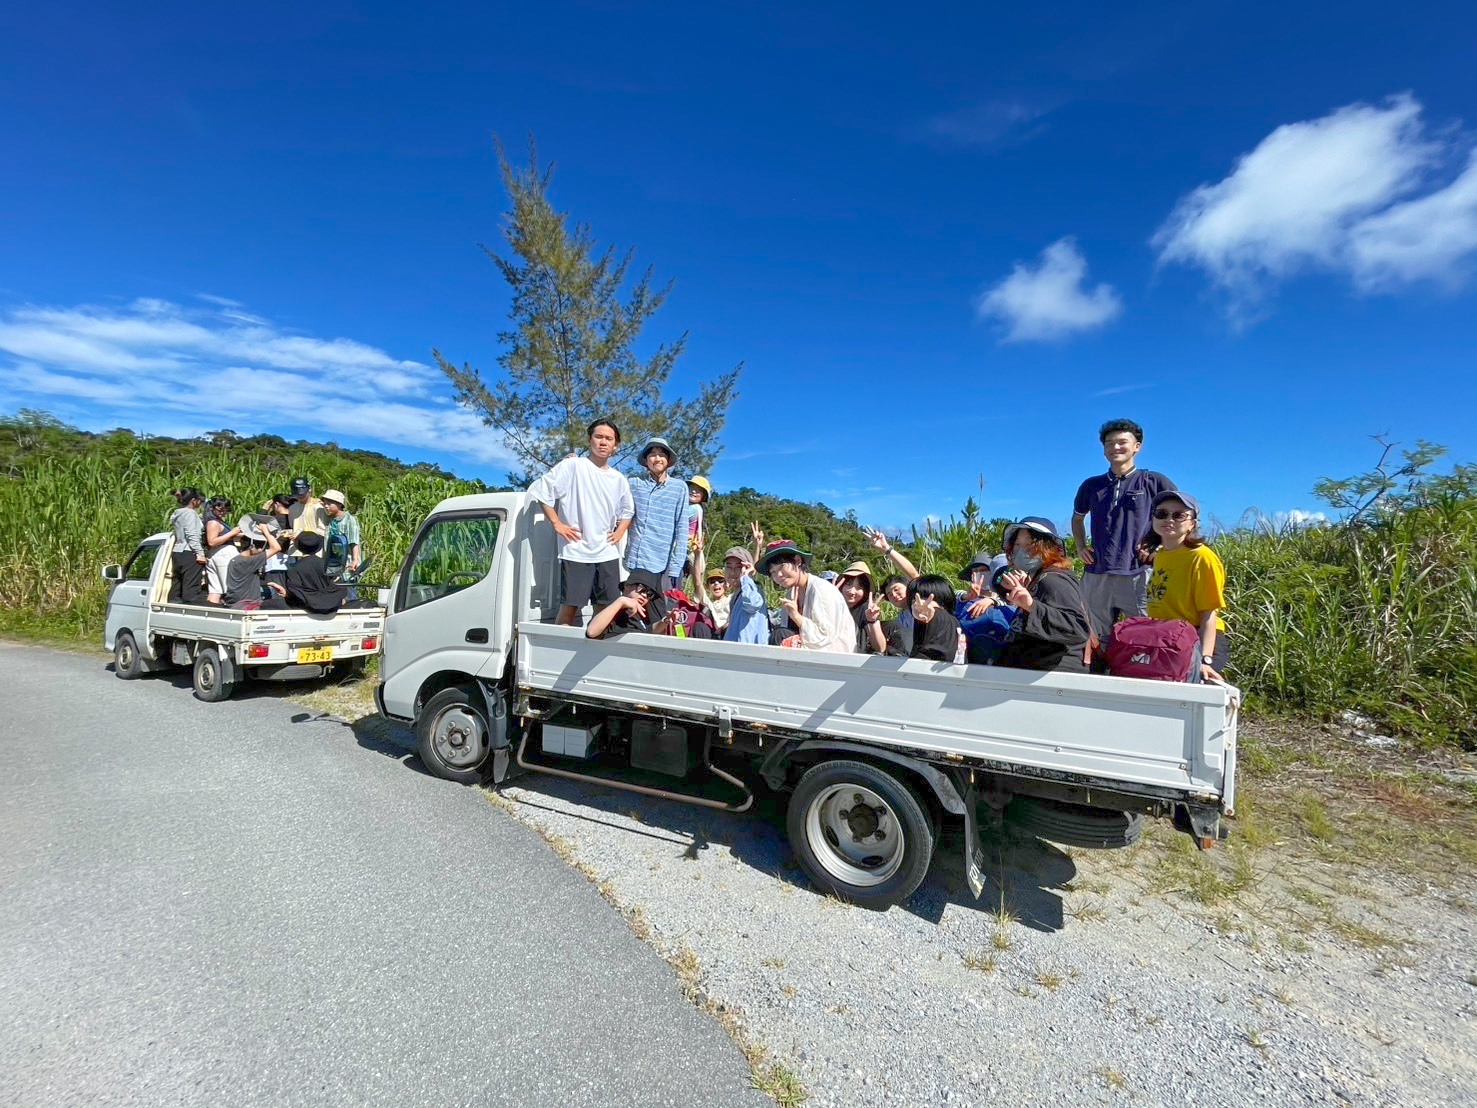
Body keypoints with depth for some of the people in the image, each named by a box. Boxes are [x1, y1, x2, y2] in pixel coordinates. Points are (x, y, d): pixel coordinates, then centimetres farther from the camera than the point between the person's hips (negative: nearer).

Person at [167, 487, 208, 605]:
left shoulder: (177, 515, 23)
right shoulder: (190, 513, -7)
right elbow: (192, 535, -16)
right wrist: (200, 553, -19)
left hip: (177, 553, 10)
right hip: (189, 554, -10)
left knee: (176, 588, 10)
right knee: (192, 590, -13)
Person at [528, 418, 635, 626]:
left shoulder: (619, 479, 13)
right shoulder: (573, 466, -3)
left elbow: (628, 510, 27)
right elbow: (540, 490, -6)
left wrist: (620, 532, 10)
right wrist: (557, 524, -8)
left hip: (607, 554, 5)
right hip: (576, 552, -5)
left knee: (606, 609, 7)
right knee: (570, 606, -5)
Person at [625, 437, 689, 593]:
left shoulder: (680, 487, 3)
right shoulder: (634, 483, 6)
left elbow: (681, 529, 0)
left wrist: (676, 566, -5)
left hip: (665, 564, -1)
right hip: (635, 562, 1)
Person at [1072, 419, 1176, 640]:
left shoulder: (1154, 482, 4)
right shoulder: (1092, 485, 13)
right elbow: (1077, 518, 28)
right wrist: (1080, 546, 13)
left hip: (1138, 574, -3)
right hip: (1096, 575, 3)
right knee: (1097, 640, 10)